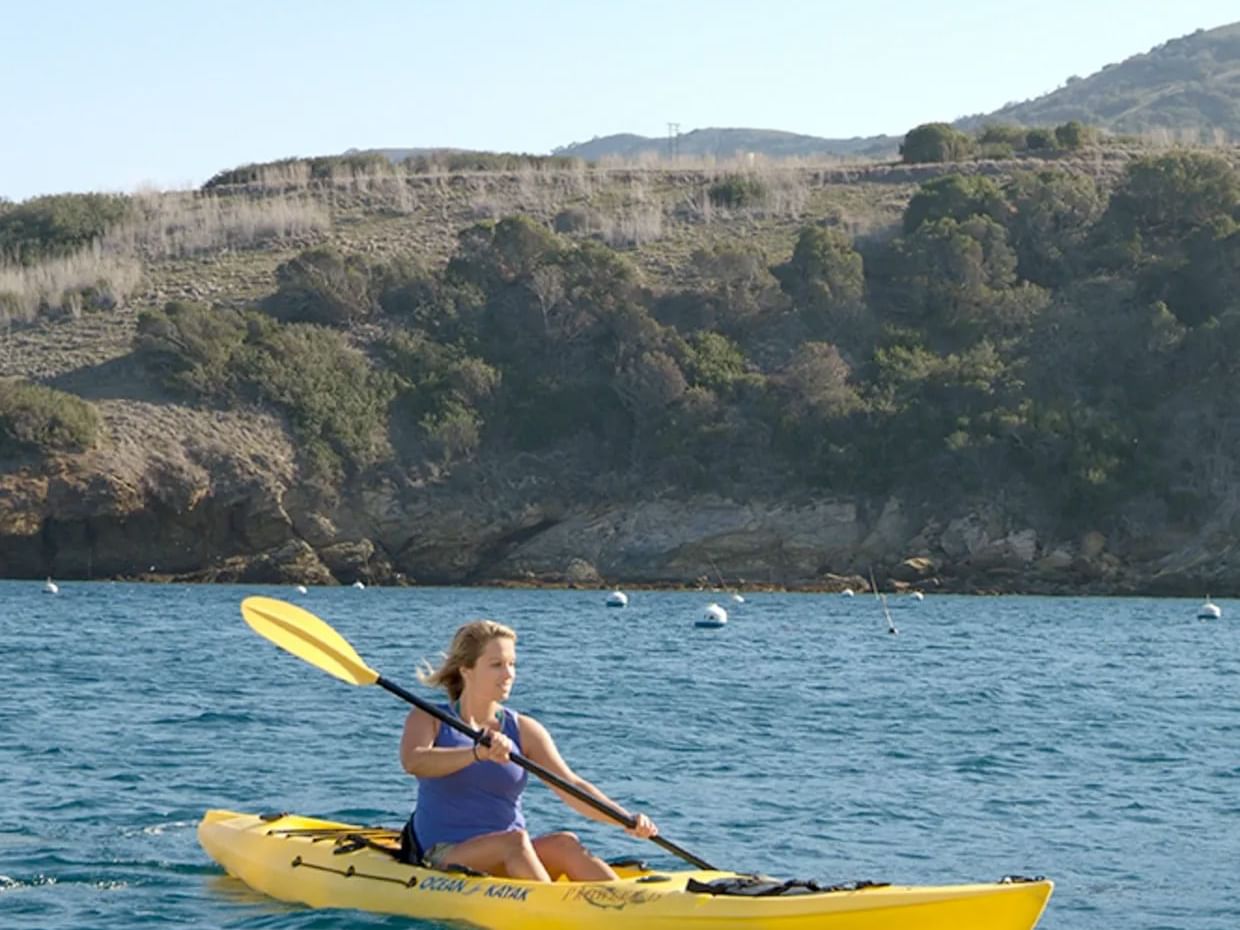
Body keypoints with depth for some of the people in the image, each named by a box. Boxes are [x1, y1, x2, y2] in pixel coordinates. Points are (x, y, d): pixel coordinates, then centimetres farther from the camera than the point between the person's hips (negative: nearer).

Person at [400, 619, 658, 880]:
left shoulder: (524, 730, 9)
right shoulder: (429, 719, 2)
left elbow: (570, 785, -1)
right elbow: (413, 762, -20)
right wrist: (478, 753, -37)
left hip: (509, 862, 3)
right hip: (444, 855, -3)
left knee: (565, 844, -27)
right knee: (514, 841, -32)